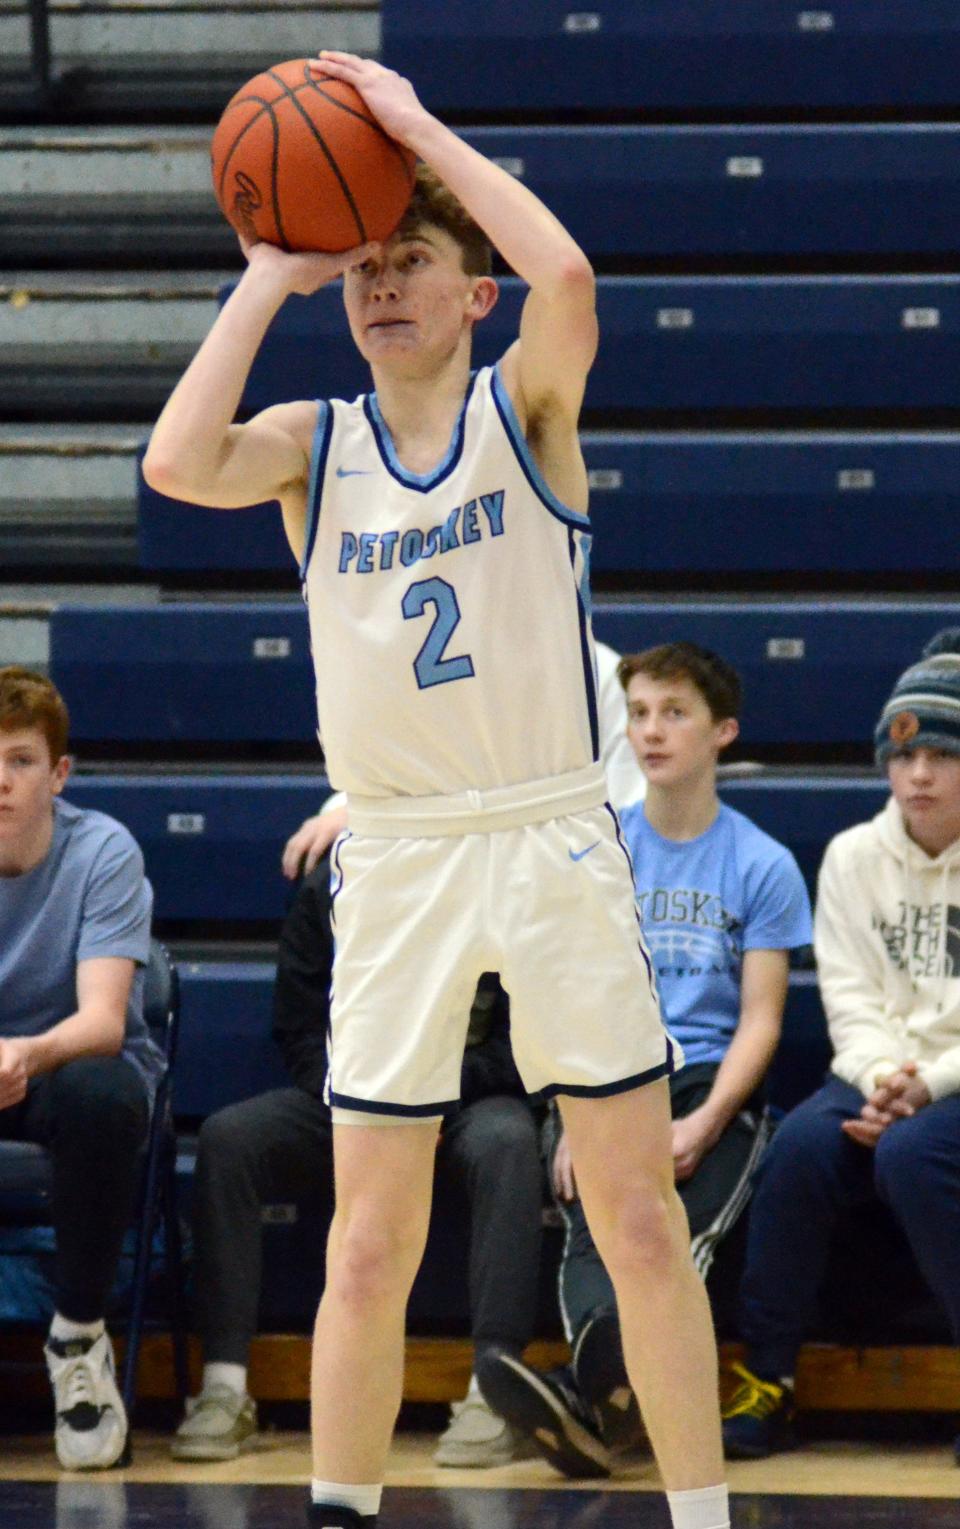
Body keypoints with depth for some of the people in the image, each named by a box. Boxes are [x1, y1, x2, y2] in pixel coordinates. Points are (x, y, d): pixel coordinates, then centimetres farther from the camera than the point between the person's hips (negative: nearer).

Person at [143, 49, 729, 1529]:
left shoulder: (525, 404, 0)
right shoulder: (314, 443, 6)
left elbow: (566, 274, -22)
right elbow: (177, 464, -15)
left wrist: (420, 126, -14)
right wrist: (267, 280, -6)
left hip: (555, 840, -2)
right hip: (396, 855, 2)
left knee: (640, 1221, 0)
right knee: (370, 1250, 4)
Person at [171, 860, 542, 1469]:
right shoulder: (327, 893, 3)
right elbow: (302, 1034, 2)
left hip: (463, 1104, -3)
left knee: (507, 1141, -38)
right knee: (227, 1137, -23)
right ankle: (225, 1392, -27)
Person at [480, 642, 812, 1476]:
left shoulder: (763, 865, 8)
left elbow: (760, 1020, 3)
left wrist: (705, 1122, -15)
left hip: (713, 1087, -2)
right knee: (597, 1226, -31)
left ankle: (591, 1392, -59)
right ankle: (603, 1398, -57)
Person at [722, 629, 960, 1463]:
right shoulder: (853, 857, 11)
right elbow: (851, 998, 3)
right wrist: (882, 1078, -16)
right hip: (880, 1074, 3)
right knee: (804, 1143, -27)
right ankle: (767, 1385, -21)